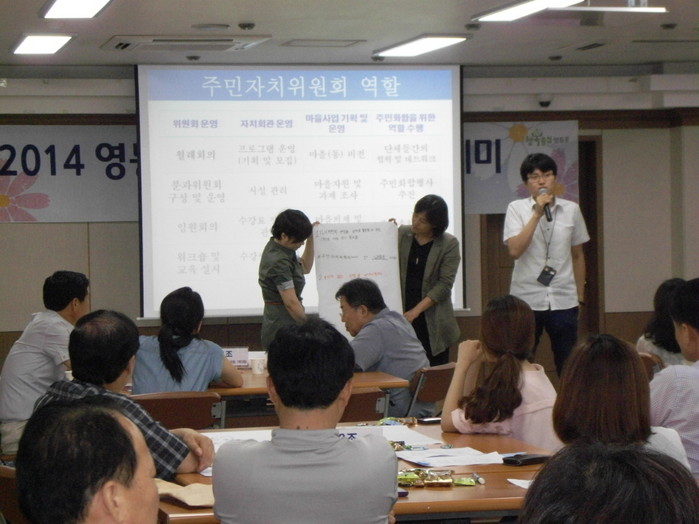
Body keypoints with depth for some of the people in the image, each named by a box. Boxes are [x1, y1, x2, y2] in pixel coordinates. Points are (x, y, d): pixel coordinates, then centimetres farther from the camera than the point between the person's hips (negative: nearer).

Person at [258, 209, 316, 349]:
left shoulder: (274, 247, 9)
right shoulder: (278, 262, -20)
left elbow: (305, 267, 25)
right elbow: (291, 303, -23)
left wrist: (310, 239, 13)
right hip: (283, 327, -10)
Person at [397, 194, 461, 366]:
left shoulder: (449, 244, -3)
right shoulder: (402, 234, 7)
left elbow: (444, 284, -9)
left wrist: (416, 311, -15)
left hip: (433, 324, -2)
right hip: (402, 316, 2)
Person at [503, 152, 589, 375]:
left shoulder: (571, 210, 6)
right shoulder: (517, 209, -1)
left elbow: (577, 255, 14)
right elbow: (514, 250, -15)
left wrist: (580, 296, 14)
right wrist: (537, 214, -15)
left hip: (564, 301, 2)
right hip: (526, 299, -2)